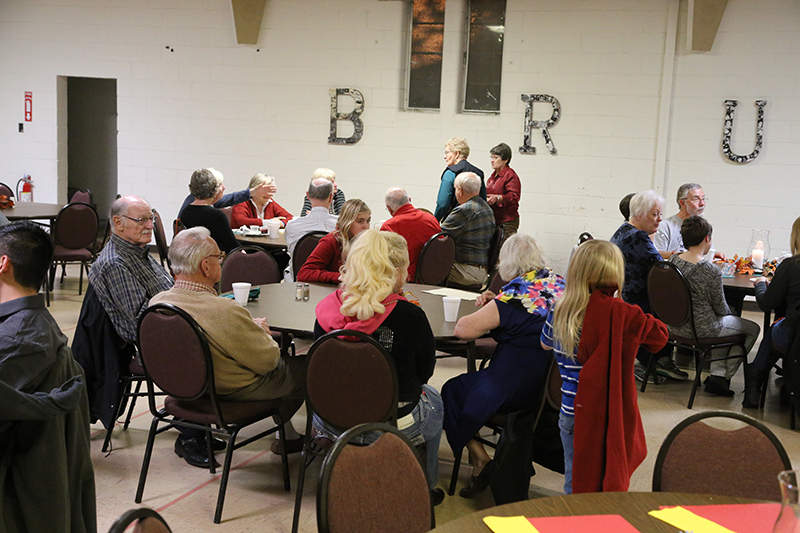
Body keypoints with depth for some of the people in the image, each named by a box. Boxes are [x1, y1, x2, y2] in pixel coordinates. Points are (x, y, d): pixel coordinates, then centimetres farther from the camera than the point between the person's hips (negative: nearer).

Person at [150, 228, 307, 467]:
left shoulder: (156, 302, -14)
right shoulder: (225, 312, -36)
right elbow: (267, 361, -22)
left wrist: (249, 328, 5)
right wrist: (260, 331, -1)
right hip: (236, 391, -7)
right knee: (306, 367, 14)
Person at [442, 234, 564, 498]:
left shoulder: (514, 297, -20)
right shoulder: (559, 284, 2)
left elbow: (463, 329, -23)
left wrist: (483, 309, -3)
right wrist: (493, 304, 8)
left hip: (520, 390, -8)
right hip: (553, 383, 8)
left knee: (453, 391, 11)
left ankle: (479, 459, 9)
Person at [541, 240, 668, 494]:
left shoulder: (558, 312, -4)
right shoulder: (622, 315, -16)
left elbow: (545, 344, 15)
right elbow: (660, 334, -2)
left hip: (571, 413, 3)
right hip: (608, 414, -3)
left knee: (574, 478, 17)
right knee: (608, 480, 12)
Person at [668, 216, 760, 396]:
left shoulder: (673, 260, -6)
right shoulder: (711, 271, -25)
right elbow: (720, 307, -11)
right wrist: (729, 314, 13)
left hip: (675, 325, 7)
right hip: (700, 330, -7)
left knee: (726, 323, 33)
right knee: (753, 328, 16)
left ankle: (717, 372, 26)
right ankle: (723, 376, 17)